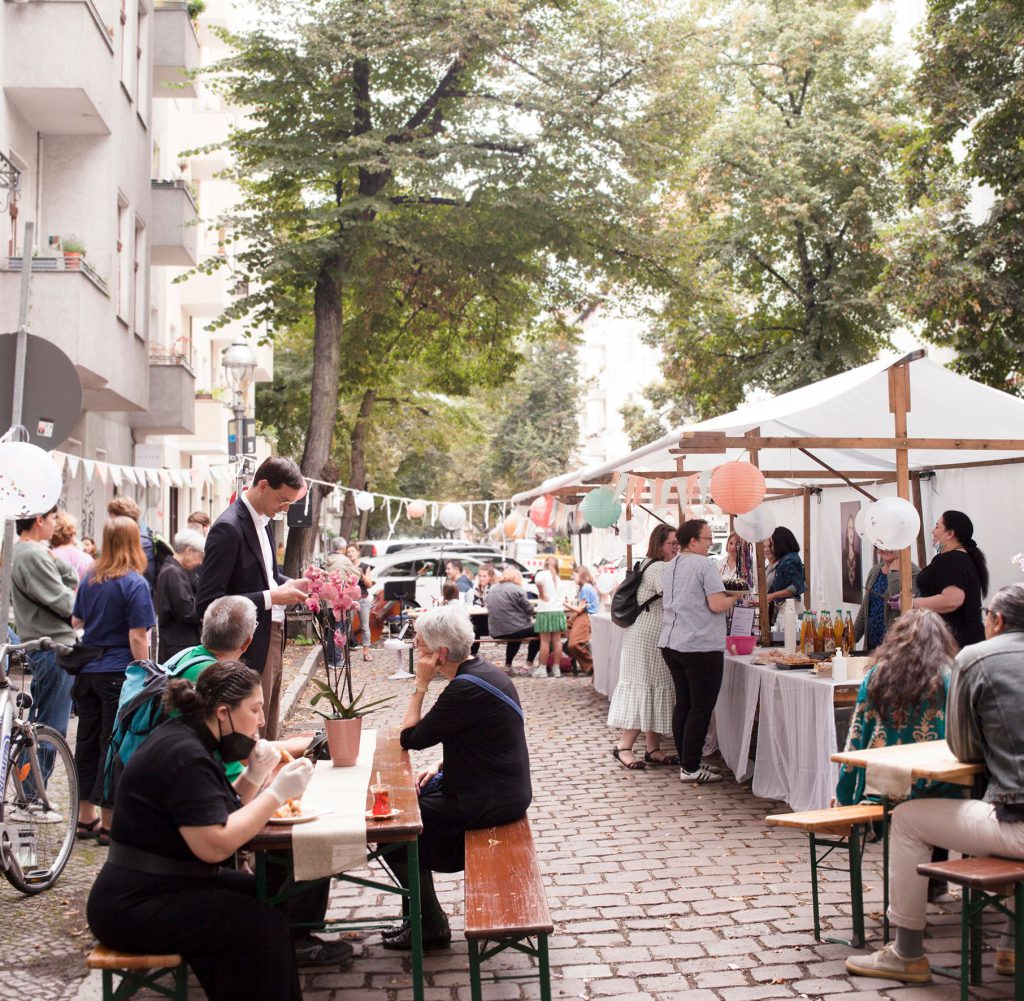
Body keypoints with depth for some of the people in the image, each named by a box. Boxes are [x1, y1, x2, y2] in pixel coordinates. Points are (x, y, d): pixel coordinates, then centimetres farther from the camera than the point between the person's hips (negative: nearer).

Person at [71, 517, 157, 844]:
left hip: (87, 672, 7)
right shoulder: (134, 583, -13)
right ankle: (108, 824, 7)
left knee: (87, 743, 14)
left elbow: (76, 621, 20)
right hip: (119, 674, -6)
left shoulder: (90, 578, 8)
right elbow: (137, 638, -16)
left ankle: (85, 817, 24)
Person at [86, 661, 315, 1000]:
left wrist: (253, 777, -3)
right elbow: (215, 845, -27)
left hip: (164, 885, 10)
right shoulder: (183, 755, -21)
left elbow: (220, 815, 13)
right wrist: (277, 792, -21)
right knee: (263, 926, -19)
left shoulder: (186, 738, 9)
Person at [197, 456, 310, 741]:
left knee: (269, 733, 17)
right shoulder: (228, 528, -19)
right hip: (251, 650, -9)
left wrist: (290, 584, 2)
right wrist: (270, 597, -22)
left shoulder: (262, 520, 8)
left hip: (272, 638, 9)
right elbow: (207, 603, -21)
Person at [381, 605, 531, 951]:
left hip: (490, 802, -10)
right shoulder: (483, 671, 6)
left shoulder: (465, 689, -24)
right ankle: (421, 910, 22)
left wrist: (421, 684, -12)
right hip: (503, 789, 10)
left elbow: (410, 738, -16)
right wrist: (441, 766, 8)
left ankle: (432, 926, 9)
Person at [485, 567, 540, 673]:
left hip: (495, 632, 6)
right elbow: (529, 610, -7)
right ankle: (529, 664, 19)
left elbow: (487, 603, 21)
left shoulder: (492, 589, 8)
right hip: (514, 629, -6)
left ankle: (508, 666, 31)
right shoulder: (517, 589, -9)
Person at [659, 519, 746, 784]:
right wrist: (735, 597, 1)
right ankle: (691, 768, -1)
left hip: (670, 643, 9)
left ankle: (686, 762, 20)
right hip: (700, 646, -8)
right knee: (701, 708, -3)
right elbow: (717, 605, -18)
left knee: (683, 703, 14)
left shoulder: (670, 567, 14)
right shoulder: (705, 566, -12)